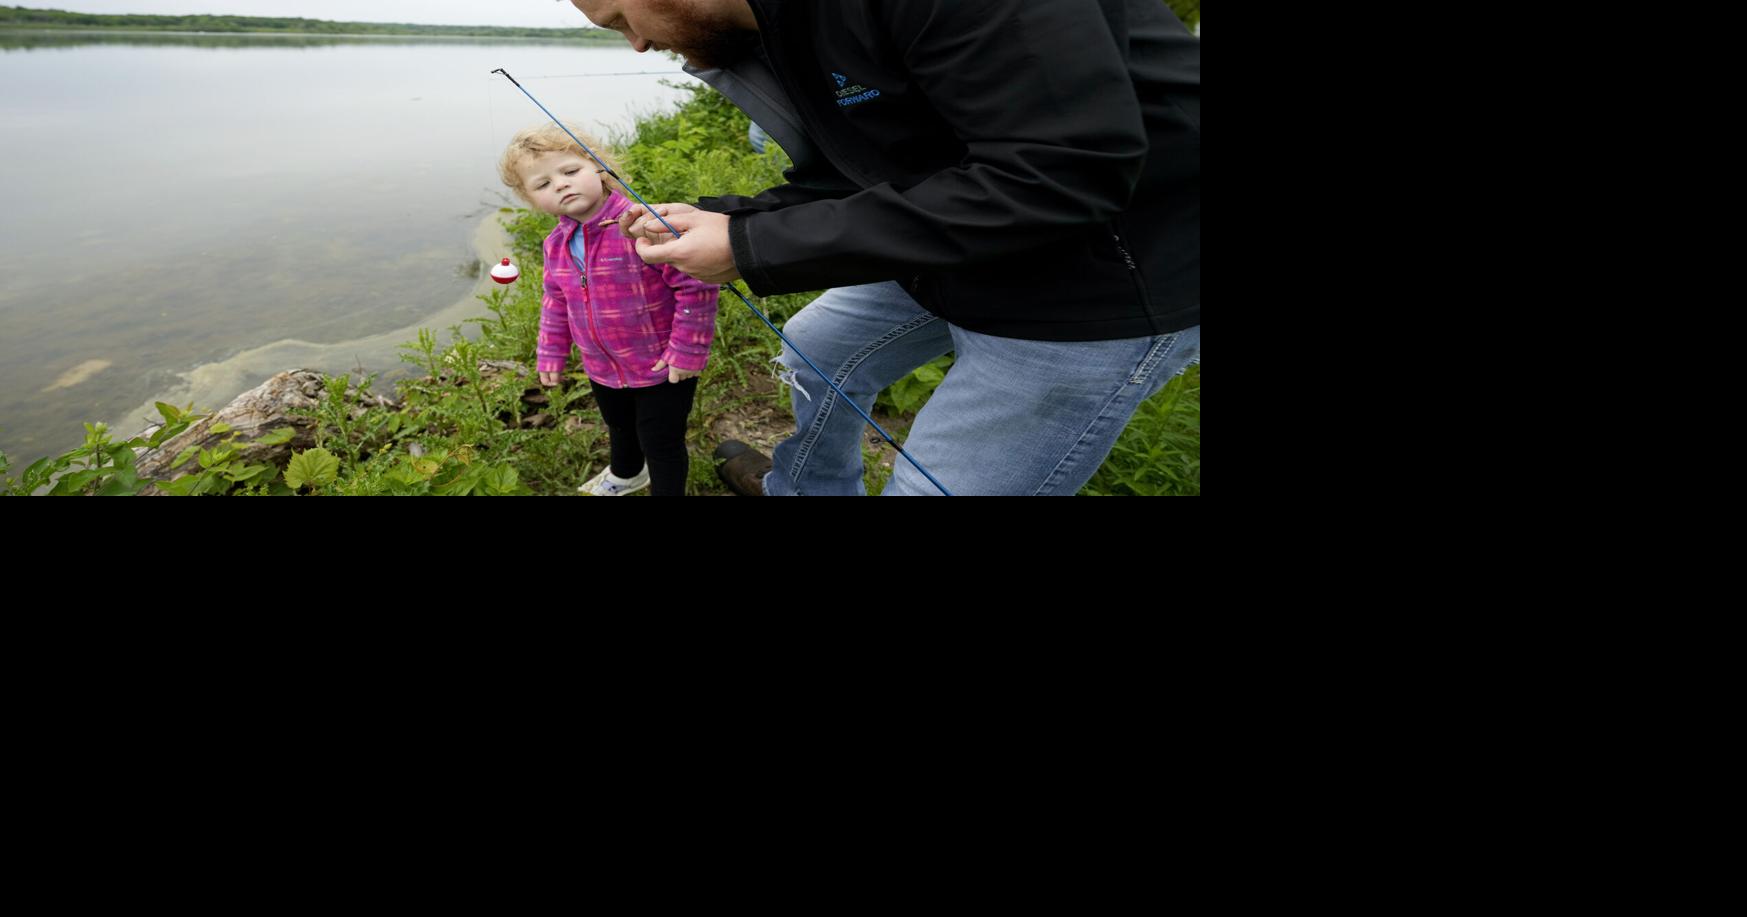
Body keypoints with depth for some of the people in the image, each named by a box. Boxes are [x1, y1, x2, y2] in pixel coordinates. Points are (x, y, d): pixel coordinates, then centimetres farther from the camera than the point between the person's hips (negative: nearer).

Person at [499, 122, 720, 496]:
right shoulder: (556, 243, -3)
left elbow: (696, 284, -28)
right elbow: (556, 301, 13)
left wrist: (687, 350, -25)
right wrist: (551, 353, 13)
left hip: (662, 368, -8)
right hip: (603, 369, 8)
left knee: (661, 445, 7)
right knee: (620, 430, 32)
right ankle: (625, 475, 62)